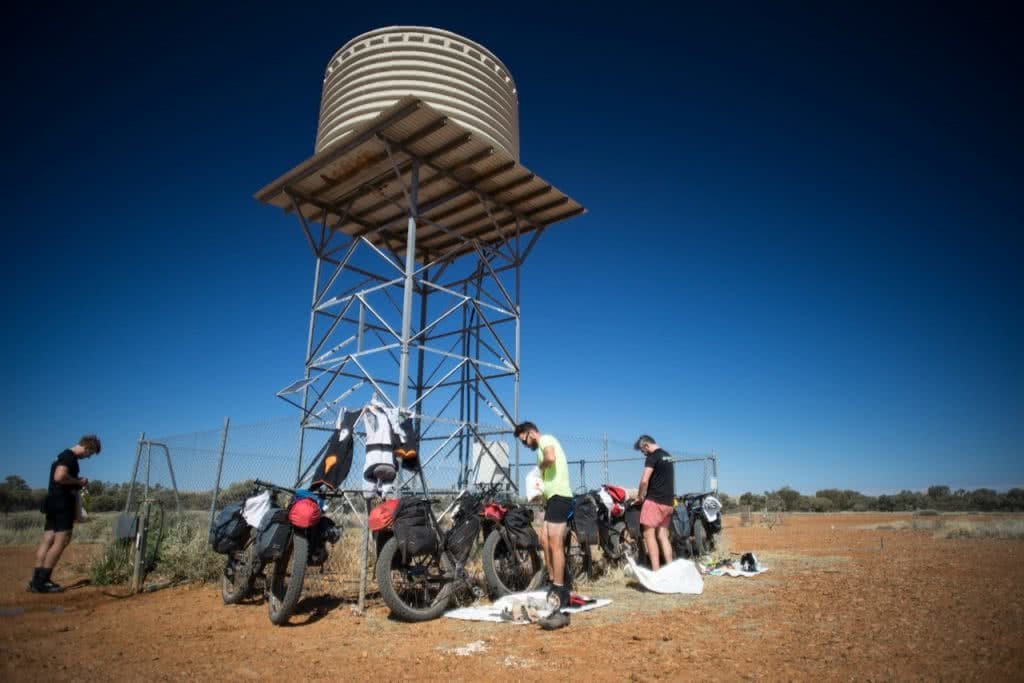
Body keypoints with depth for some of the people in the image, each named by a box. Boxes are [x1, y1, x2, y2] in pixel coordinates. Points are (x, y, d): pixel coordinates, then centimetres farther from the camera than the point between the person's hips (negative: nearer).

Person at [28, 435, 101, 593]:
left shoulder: (64, 456, 20)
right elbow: (59, 477, -27)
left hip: (54, 503, 10)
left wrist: (77, 482, 16)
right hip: (62, 503, -10)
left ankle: (36, 581, 7)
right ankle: (41, 582, -11)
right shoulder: (70, 457, -12)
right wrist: (79, 482, -12)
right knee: (61, 540, -10)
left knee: (47, 540, 7)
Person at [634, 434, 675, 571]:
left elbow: (644, 480, -18)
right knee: (663, 536, 11)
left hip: (655, 500, -9)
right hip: (668, 501, 9)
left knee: (649, 534, -5)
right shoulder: (668, 456, 17)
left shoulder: (652, 456, -10)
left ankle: (656, 571, -9)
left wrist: (640, 496, -2)